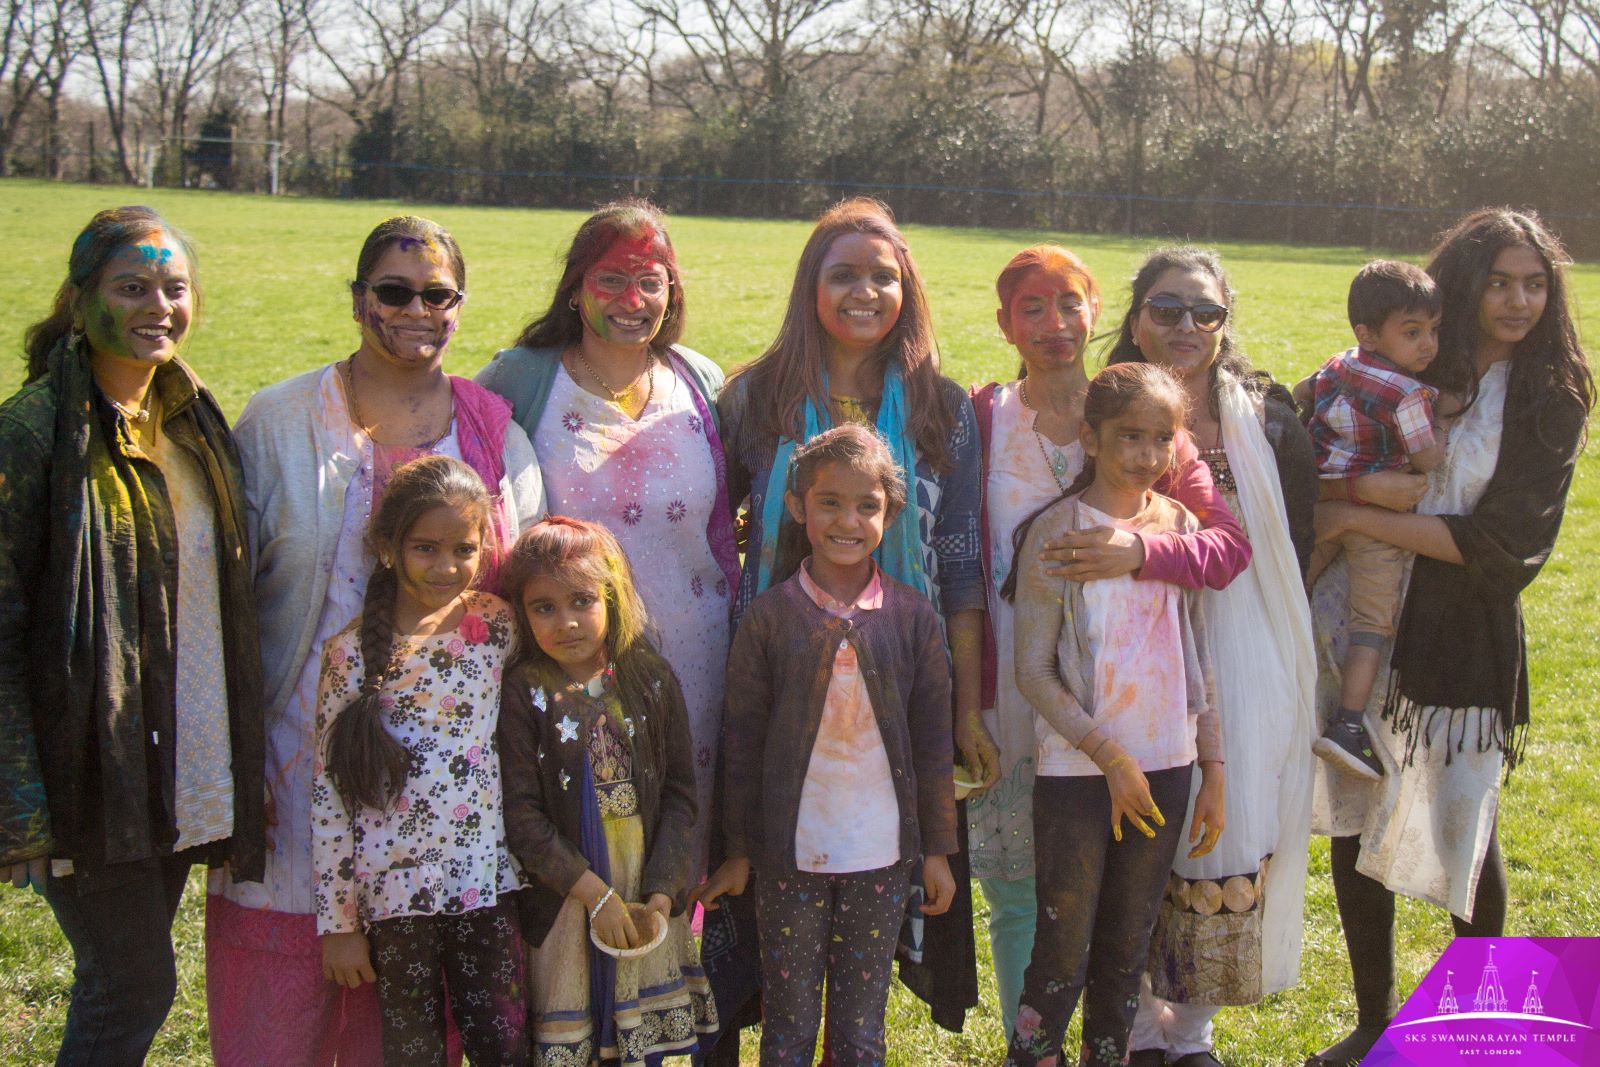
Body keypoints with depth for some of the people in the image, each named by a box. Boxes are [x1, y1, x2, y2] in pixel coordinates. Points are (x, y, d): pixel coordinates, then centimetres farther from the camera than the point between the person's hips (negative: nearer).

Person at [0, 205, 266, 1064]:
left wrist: (238, 761, 15)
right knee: (135, 983, -3)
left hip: (181, 764, 7)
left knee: (124, 978, 14)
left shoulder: (194, 423, 10)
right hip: (92, 765, -7)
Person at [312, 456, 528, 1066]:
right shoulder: (353, 651, -6)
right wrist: (337, 922, -4)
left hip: (485, 876, 2)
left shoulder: (497, 626, 2)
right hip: (395, 886, -2)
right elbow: (330, 793, -4)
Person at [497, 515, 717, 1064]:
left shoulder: (651, 678, 1)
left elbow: (679, 797, 2)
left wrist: (660, 893, -8)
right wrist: (597, 895, -15)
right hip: (563, 902, -2)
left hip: (649, 900, 2)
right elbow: (522, 817, -11)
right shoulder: (523, 694, -7)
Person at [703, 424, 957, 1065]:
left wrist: (937, 848, 6)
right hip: (791, 855, -1)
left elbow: (933, 738, 4)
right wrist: (739, 852, 2)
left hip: (882, 857, 1)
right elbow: (744, 740, 0)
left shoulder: (912, 617, -1)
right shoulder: (770, 616, -5)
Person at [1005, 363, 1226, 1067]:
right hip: (1077, 771, -4)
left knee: (1127, 949, 12)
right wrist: (1108, 753, -13)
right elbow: (1033, 671, -8)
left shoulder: (1181, 526, 6)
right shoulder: (1056, 532, -7)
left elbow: (1198, 660, 11)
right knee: (1062, 954, -2)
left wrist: (1213, 771, 9)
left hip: (1166, 768, 4)